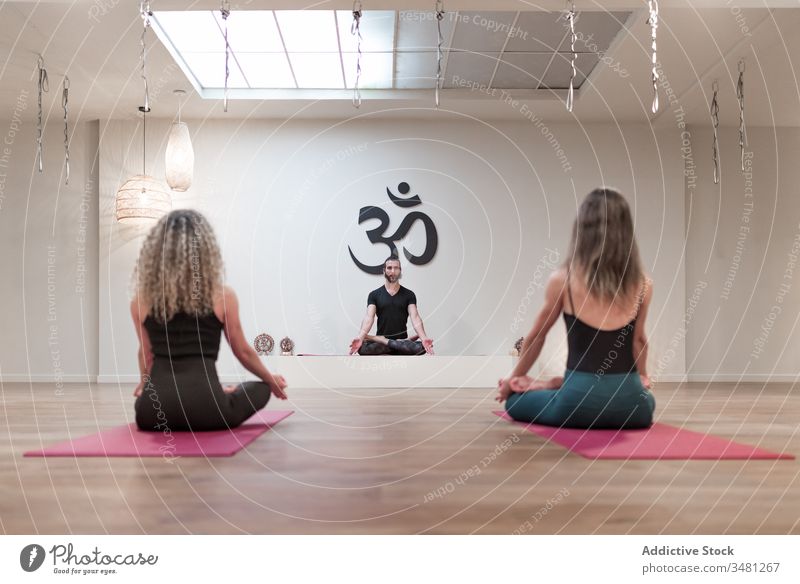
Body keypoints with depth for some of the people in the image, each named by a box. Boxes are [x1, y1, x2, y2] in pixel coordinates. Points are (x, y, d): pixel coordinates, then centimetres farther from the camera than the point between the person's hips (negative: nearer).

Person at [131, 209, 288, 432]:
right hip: (204, 411, -1)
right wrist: (272, 381, 31)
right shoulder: (223, 296, -1)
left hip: (155, 414, 1)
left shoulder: (141, 301, 5)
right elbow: (243, 352, 12)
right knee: (261, 388, 28)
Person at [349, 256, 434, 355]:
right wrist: (360, 338, -30)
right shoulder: (374, 295, 5)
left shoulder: (409, 295, 6)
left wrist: (424, 339, -28)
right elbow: (369, 318, -9)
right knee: (362, 347, -33)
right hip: (380, 343, -1)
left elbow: (415, 318, -8)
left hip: (402, 340, 1)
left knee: (422, 346, -31)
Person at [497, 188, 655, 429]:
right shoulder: (643, 285, 0)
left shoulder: (562, 280, -7)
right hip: (629, 404, 1)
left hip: (580, 402, 0)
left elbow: (536, 337, 6)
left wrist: (513, 380, 23)